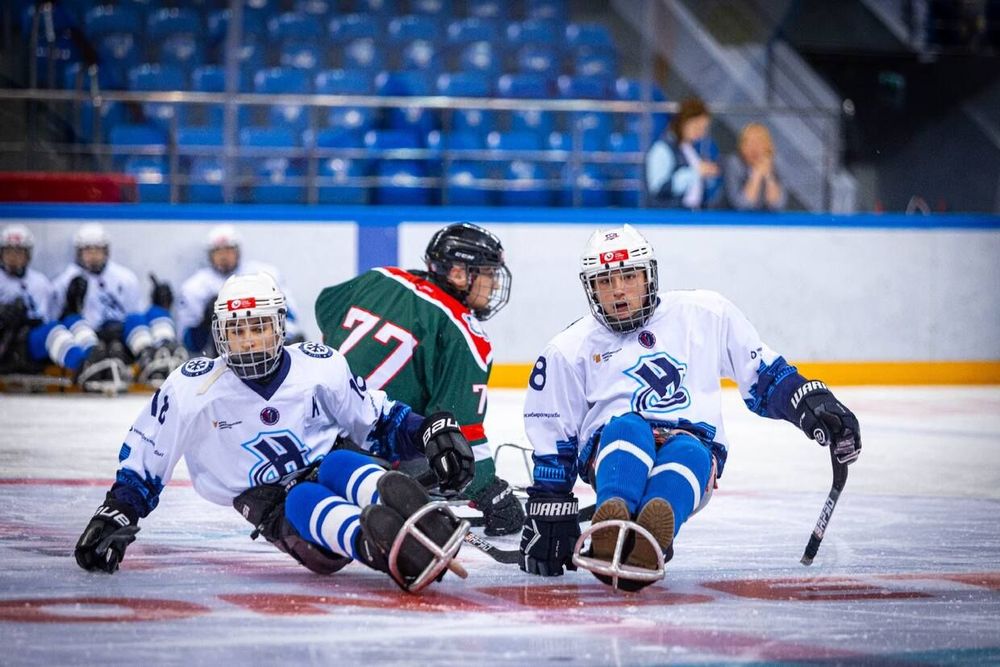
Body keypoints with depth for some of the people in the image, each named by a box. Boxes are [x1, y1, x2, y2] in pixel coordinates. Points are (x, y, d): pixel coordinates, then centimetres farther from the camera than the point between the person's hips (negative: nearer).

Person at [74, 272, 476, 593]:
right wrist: (115, 515, -2)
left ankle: (424, 535, -63)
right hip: (278, 510, -1)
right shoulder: (193, 389, -1)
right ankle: (391, 551, -66)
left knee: (342, 464, -33)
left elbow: (379, 423, 9)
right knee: (305, 502, -35)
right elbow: (143, 457, 7)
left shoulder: (320, 367, 1)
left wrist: (432, 431, -7)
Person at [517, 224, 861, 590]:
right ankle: (609, 531, -64)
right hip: (612, 449, 0)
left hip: (693, 448, 0)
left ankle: (648, 541, -68)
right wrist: (548, 514, 5)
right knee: (628, 426, -35)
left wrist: (814, 402, 2)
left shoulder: (703, 313, 11)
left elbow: (761, 373, 16)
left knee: (687, 451, -36)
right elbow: (552, 440, 11)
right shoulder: (570, 349, 9)